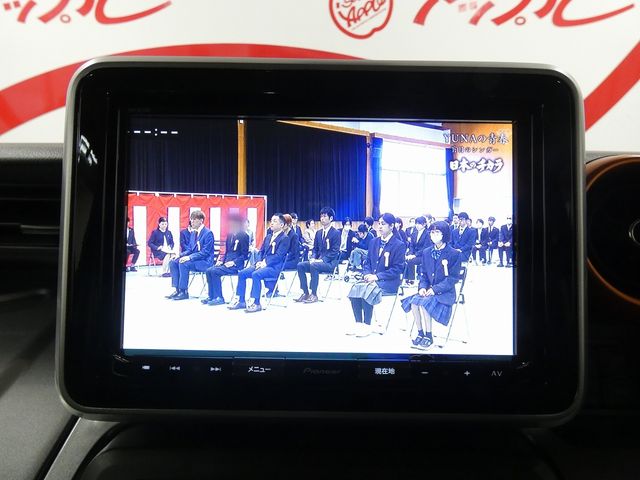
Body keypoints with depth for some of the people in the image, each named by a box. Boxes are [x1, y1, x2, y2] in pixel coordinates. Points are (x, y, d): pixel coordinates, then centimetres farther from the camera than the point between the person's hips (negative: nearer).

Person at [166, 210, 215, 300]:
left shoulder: (208, 233, -14)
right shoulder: (193, 233, 12)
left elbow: (205, 253, -19)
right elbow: (190, 249, 17)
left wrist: (189, 257, -27)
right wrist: (180, 255, -3)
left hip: (205, 262, -9)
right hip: (194, 259, 9)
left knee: (184, 264, -30)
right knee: (173, 262, -7)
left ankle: (184, 292, -19)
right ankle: (177, 290, -7)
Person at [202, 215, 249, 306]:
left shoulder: (243, 236, -7)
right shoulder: (229, 235, 15)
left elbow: (245, 255, -9)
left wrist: (233, 262, -19)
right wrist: (221, 260, 4)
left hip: (236, 265, -8)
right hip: (227, 262, 8)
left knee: (215, 271, -24)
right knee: (209, 270, -12)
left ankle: (219, 298, -16)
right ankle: (211, 296, -5)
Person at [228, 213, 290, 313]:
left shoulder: (284, 238, -5)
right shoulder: (268, 237, 21)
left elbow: (279, 256, -14)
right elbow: (261, 251, 19)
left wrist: (265, 263, -19)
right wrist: (259, 262, -1)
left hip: (274, 267, -8)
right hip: (263, 264, 8)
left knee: (256, 274, -33)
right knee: (242, 273, -10)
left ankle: (255, 303, -29)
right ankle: (240, 301, -5)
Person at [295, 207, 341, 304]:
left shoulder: (336, 233, -5)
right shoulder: (318, 233, 16)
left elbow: (334, 251, -12)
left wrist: (322, 260, -21)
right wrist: (313, 258, -4)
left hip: (329, 263, -7)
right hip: (317, 261, 7)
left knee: (313, 266, -35)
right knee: (300, 265, -16)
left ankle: (314, 295, -27)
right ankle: (305, 293, -13)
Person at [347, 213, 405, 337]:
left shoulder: (399, 245, -5)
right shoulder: (374, 242, 14)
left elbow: (398, 268, -10)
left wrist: (377, 276, -18)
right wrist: (367, 274, -5)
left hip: (388, 282, -6)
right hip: (372, 278, 6)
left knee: (367, 290, -32)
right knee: (355, 288, -23)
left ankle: (367, 326, -20)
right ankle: (358, 323, -14)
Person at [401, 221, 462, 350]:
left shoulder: (454, 254, -6)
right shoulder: (427, 252, 10)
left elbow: (453, 277, -10)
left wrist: (435, 289, -19)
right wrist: (422, 287, -8)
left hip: (445, 292, -5)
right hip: (428, 290, 5)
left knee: (424, 303, -30)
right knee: (414, 301, -24)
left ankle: (429, 336, -13)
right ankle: (420, 333, -6)